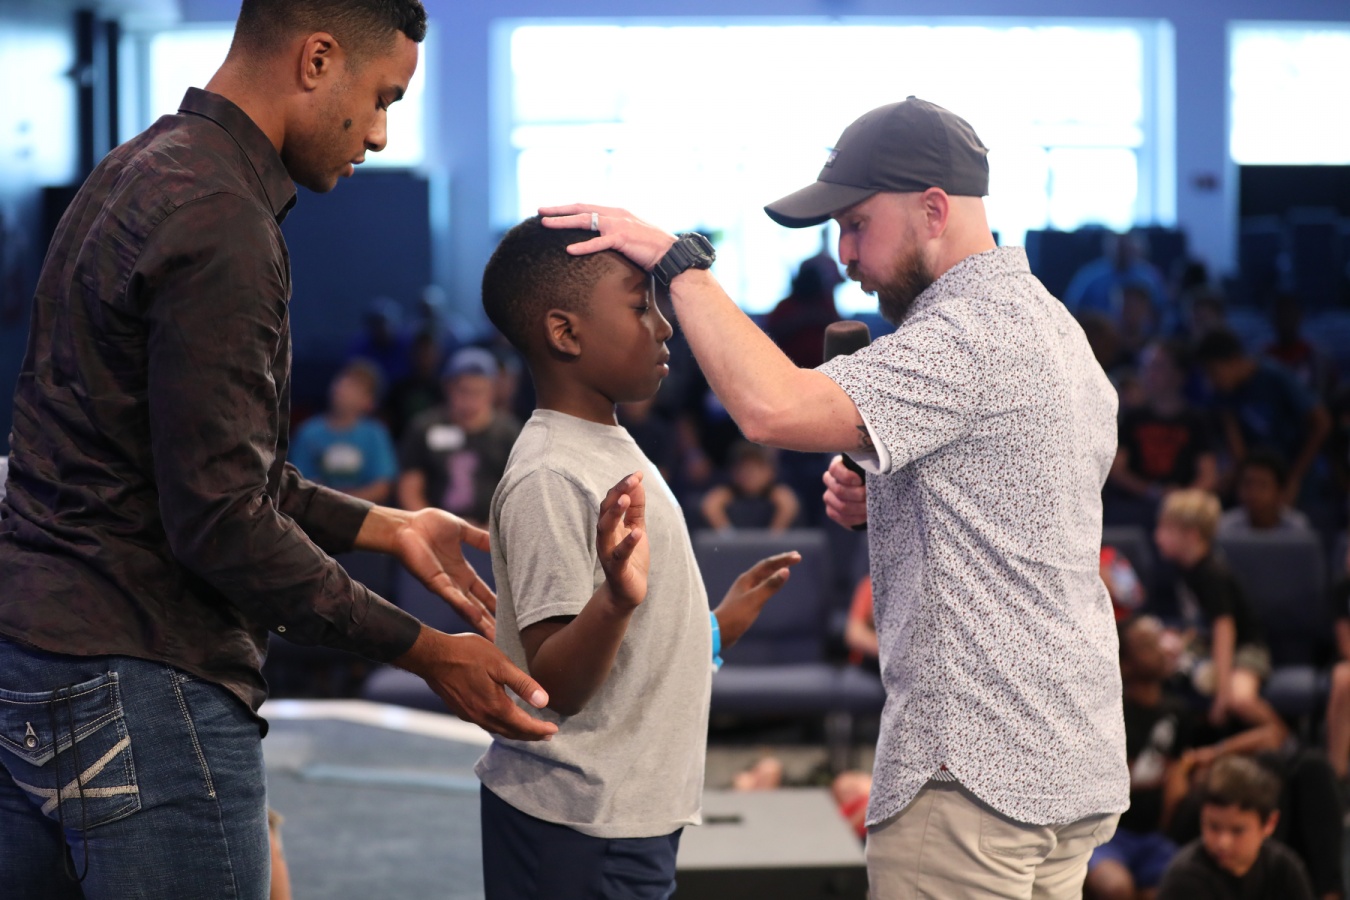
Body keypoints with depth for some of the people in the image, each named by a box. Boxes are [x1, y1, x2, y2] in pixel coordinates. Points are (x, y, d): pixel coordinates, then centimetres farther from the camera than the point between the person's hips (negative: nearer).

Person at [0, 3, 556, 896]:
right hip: (141, 688, -10)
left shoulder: (138, 176, 15)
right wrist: (426, 652, -13)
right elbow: (220, 518, -21)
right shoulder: (217, 220, -18)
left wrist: (385, 527, 21)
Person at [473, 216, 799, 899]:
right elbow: (555, 684, -23)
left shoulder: (611, 453, 13)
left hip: (634, 813, 10)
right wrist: (616, 600, -38)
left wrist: (718, 628, 25)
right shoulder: (548, 481, -18)